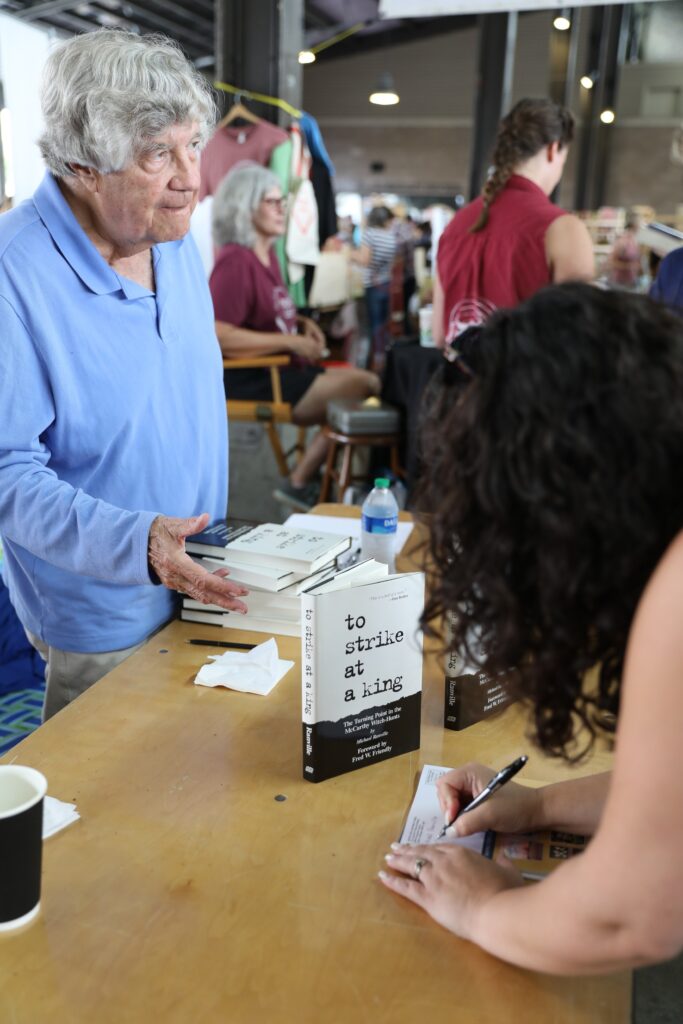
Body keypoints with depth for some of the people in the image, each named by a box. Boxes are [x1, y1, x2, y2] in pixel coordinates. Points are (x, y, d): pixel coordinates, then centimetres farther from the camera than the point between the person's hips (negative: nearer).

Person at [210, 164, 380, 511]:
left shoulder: (267, 253, 15)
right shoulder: (234, 261, -14)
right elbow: (218, 335, -24)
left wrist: (301, 323, 8)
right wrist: (291, 342, -22)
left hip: (283, 370, 10)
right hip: (250, 381, -10)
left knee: (367, 382, 0)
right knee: (363, 387, -18)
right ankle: (300, 483, -9)